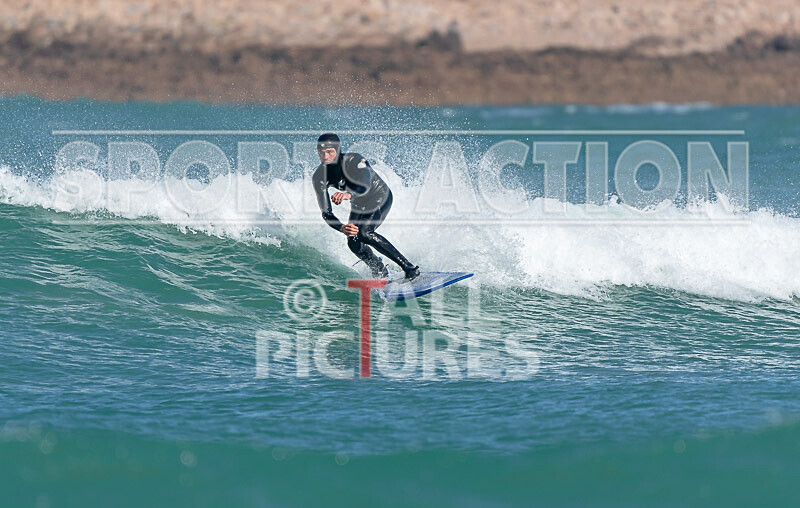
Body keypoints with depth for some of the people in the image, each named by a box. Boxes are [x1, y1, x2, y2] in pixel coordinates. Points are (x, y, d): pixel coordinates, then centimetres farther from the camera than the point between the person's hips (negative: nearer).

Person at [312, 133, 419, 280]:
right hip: (358, 206, 6)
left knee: (364, 233, -28)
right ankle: (382, 275, 12)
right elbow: (326, 213, -22)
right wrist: (342, 228, -42)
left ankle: (410, 268, -24)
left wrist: (348, 194, -72)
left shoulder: (353, 160, -32)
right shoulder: (319, 177, -19)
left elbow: (364, 185, -50)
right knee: (354, 243, -14)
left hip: (380, 197, -6)